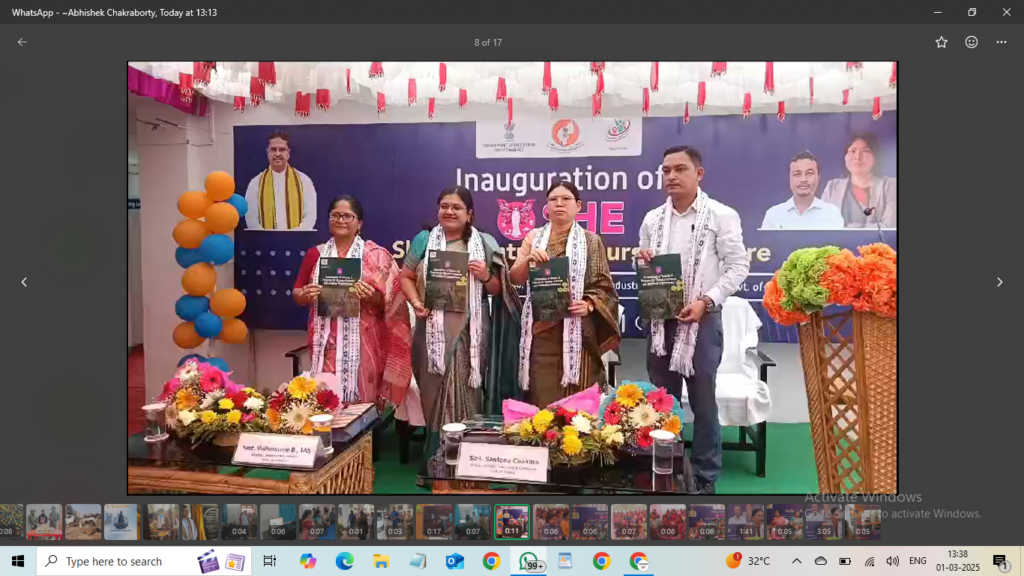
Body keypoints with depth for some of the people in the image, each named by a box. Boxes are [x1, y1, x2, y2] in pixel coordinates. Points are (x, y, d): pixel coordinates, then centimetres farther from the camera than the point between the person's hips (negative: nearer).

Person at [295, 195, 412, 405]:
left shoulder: (375, 255, 1)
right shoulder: (315, 254, 9)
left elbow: (388, 301, 0)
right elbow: (296, 293, 14)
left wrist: (370, 296, -20)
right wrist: (306, 295, -8)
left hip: (362, 341, -2)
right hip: (325, 340, 3)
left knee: (362, 399, -1)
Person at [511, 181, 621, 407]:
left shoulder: (590, 240, 6)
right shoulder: (534, 236, 13)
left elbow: (603, 285, 3)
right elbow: (516, 278, 9)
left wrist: (589, 304, -16)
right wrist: (528, 260, -11)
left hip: (576, 328, -2)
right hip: (540, 327, 2)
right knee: (541, 398, 0)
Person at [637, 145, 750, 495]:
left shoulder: (721, 215, -4)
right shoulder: (652, 219, 9)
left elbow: (738, 266, -6)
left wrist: (706, 301, -16)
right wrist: (643, 263, -7)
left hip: (702, 320, -4)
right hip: (660, 319, 4)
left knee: (703, 403, 4)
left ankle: (705, 479, 17)